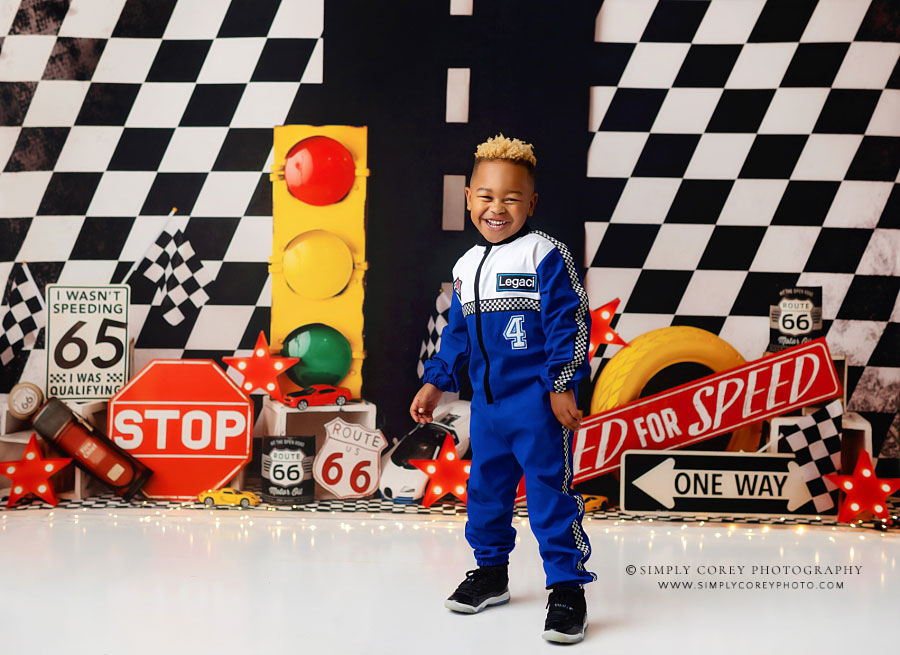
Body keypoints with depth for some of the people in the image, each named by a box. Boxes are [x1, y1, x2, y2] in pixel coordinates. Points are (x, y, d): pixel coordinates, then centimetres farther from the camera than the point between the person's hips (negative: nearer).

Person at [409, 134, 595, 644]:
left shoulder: (546, 257, -10)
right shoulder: (466, 267, 11)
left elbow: (569, 325, -13)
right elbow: (458, 334, 20)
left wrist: (561, 386, -16)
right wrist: (436, 382, 16)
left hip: (539, 399, -7)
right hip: (487, 400, 7)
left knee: (551, 491, -4)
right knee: (485, 487, 16)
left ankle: (568, 590, 6)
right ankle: (491, 573, 34)